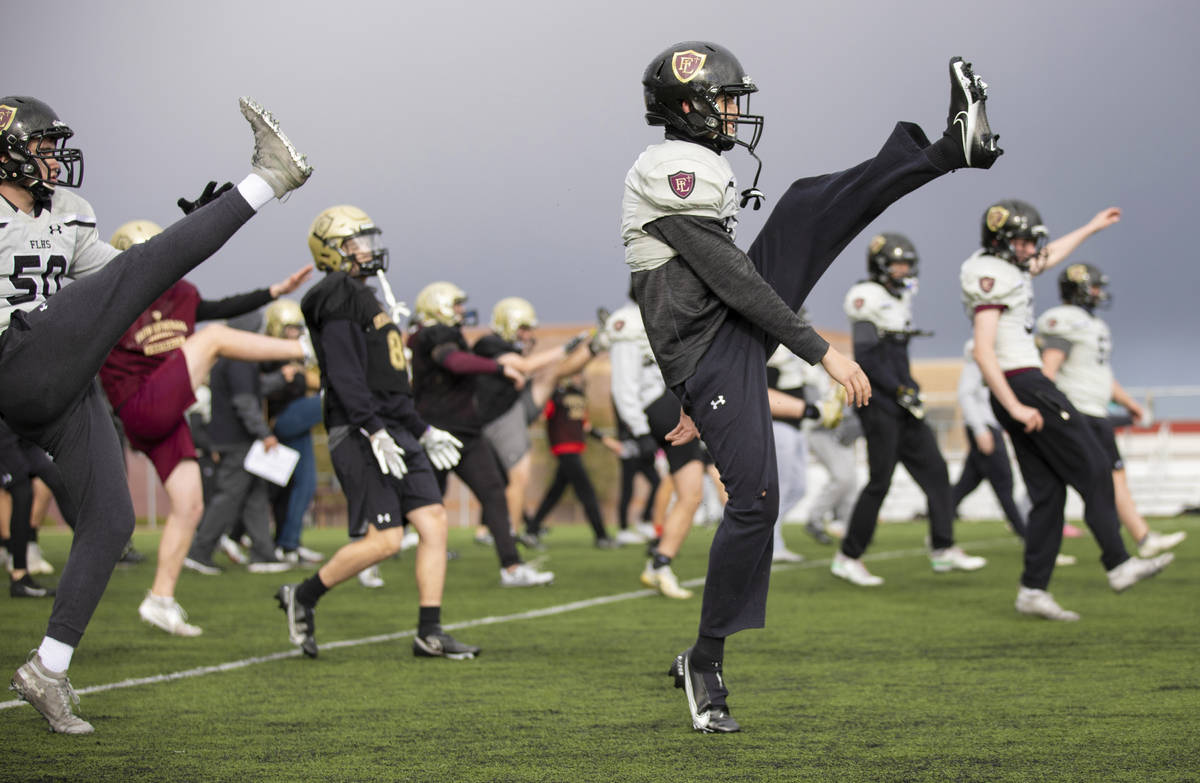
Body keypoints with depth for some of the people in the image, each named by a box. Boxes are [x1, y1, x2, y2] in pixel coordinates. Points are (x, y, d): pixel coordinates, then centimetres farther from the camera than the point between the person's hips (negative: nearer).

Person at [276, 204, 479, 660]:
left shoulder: (364, 299, 22)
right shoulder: (340, 298, -9)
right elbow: (345, 375, -19)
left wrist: (424, 431, 25)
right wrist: (375, 432, -26)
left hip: (393, 431, 10)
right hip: (359, 435, -10)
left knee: (434, 523, -1)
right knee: (383, 539, -13)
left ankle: (430, 634, -1)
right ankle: (302, 597, 6)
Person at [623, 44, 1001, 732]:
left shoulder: (686, 171, 19)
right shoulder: (675, 171, -15)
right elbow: (735, 282, -18)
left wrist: (697, 403, 28)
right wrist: (823, 352, -17)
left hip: (737, 328, 10)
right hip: (712, 356, -10)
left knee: (810, 206, 4)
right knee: (755, 501, -14)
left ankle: (954, 150, 2)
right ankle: (705, 662, -4)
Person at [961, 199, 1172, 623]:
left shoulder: (1002, 267, 16)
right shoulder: (991, 278, -14)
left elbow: (1048, 257, 37)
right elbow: (983, 353, -20)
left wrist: (1092, 227, 46)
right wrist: (1016, 408, -23)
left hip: (1017, 395, 10)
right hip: (1025, 388, -10)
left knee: (1048, 493, 6)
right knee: (1093, 471, -4)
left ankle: (1033, 589, 1)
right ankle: (1118, 565, -4)